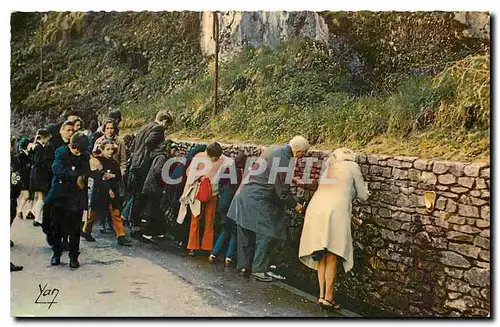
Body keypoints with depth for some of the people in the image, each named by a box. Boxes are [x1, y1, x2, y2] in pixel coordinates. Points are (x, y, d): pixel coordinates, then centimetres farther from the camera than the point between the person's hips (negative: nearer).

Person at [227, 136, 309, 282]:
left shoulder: (274, 149, 6)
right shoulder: (284, 162, -20)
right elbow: (282, 193, -14)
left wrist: (289, 178, 23)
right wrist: (295, 205, 1)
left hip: (244, 194, 10)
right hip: (259, 202, -10)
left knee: (245, 234, 16)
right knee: (266, 235, 3)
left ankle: (243, 266, 28)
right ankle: (258, 270, 11)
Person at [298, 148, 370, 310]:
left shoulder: (328, 169, 30)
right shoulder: (352, 166, 13)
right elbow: (363, 195, 15)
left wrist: (350, 217, 39)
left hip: (315, 210, 5)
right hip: (335, 213, -5)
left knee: (322, 257, 13)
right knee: (332, 257, 2)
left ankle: (322, 295, 13)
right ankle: (328, 297, 3)